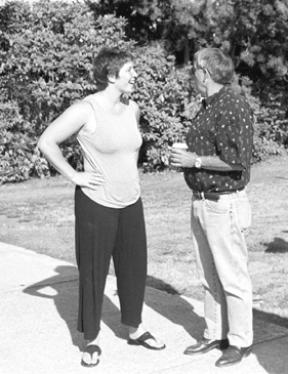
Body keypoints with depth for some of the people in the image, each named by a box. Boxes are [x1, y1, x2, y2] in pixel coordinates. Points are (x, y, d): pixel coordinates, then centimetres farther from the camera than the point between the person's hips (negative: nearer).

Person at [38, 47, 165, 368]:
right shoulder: (85, 110, -17)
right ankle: (91, 341, 20)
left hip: (130, 203, 6)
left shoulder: (132, 109, 3)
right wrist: (74, 176, -14)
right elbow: (46, 143, -15)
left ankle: (135, 329, 35)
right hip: (96, 203, -6)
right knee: (93, 272, 5)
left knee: (134, 268, 15)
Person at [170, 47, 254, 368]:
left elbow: (236, 160, -23)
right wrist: (185, 156, 7)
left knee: (232, 277, 1)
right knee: (209, 277, 15)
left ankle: (240, 341, 14)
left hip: (224, 205, -9)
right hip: (201, 202, 9)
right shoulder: (207, 105, 14)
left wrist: (195, 161, -16)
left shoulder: (233, 106, -16)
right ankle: (215, 335, 26)